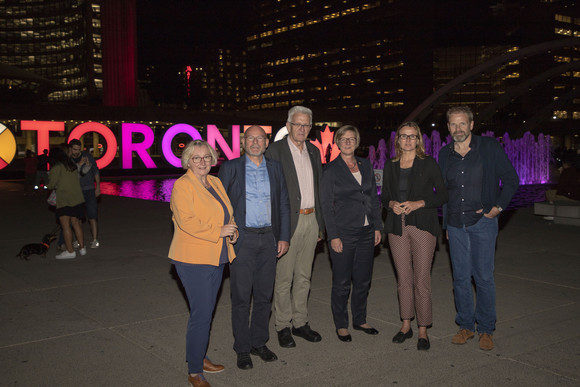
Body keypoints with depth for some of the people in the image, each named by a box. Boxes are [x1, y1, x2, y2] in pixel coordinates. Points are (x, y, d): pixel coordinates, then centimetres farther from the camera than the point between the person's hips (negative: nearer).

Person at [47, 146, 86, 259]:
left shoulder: (57, 167, -7)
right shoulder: (72, 165, 14)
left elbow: (51, 185, -8)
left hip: (64, 200, -7)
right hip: (77, 198, 7)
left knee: (65, 225, -2)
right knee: (76, 223, 14)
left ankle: (70, 251, -2)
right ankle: (82, 247, 17)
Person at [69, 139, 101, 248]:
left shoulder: (87, 156, -4)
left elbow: (96, 171, 2)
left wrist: (98, 187, -1)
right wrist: (79, 164, -24)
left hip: (89, 190, -2)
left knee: (91, 216, -7)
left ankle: (94, 240, -4)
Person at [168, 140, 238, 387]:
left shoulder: (215, 182, 13)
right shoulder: (182, 185, -11)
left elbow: (227, 213, 20)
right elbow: (186, 221, -20)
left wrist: (233, 230, 1)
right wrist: (218, 232, -20)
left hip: (216, 257, 8)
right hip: (193, 259, -8)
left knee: (206, 311, 17)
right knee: (201, 314, -6)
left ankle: (199, 357, 33)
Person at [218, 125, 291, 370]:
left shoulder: (275, 168, 9)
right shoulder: (230, 168, -1)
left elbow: (283, 204, 12)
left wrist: (284, 237, 5)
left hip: (269, 239, 3)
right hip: (242, 239, -3)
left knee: (264, 295, 11)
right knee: (241, 297, 3)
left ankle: (259, 342, 26)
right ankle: (242, 349, 16)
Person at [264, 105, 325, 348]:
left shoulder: (314, 152, 12)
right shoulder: (275, 151, -7)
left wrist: (320, 224, 14)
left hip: (311, 220, 6)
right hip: (287, 222, -6)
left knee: (304, 276, 14)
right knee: (284, 278, 3)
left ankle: (300, 323, 26)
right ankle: (283, 326, 16)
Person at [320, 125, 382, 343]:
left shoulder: (366, 166, 10)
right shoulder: (331, 170, -4)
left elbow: (374, 198, 13)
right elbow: (327, 206, -7)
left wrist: (377, 227, 7)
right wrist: (333, 235, -12)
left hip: (366, 232, 5)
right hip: (343, 233, -4)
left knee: (363, 279, 12)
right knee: (342, 282, 4)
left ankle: (360, 320, 28)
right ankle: (341, 325, 18)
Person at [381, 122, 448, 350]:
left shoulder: (428, 164, 1)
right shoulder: (390, 167, 11)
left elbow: (442, 195, -1)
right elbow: (384, 196, 16)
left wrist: (418, 203, -14)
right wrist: (392, 204, -6)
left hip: (422, 226, -3)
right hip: (397, 227, 3)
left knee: (422, 279, -4)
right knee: (403, 278, 8)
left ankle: (423, 330, 8)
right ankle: (406, 325, 22)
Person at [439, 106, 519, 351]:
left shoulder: (490, 148, -3)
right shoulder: (445, 154, 8)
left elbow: (511, 180, 3)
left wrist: (499, 206, -7)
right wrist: (445, 225, 14)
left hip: (482, 222, -3)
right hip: (456, 225, 4)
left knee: (483, 276, -1)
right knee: (460, 277, 7)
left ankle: (486, 330, 13)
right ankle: (466, 325, 20)